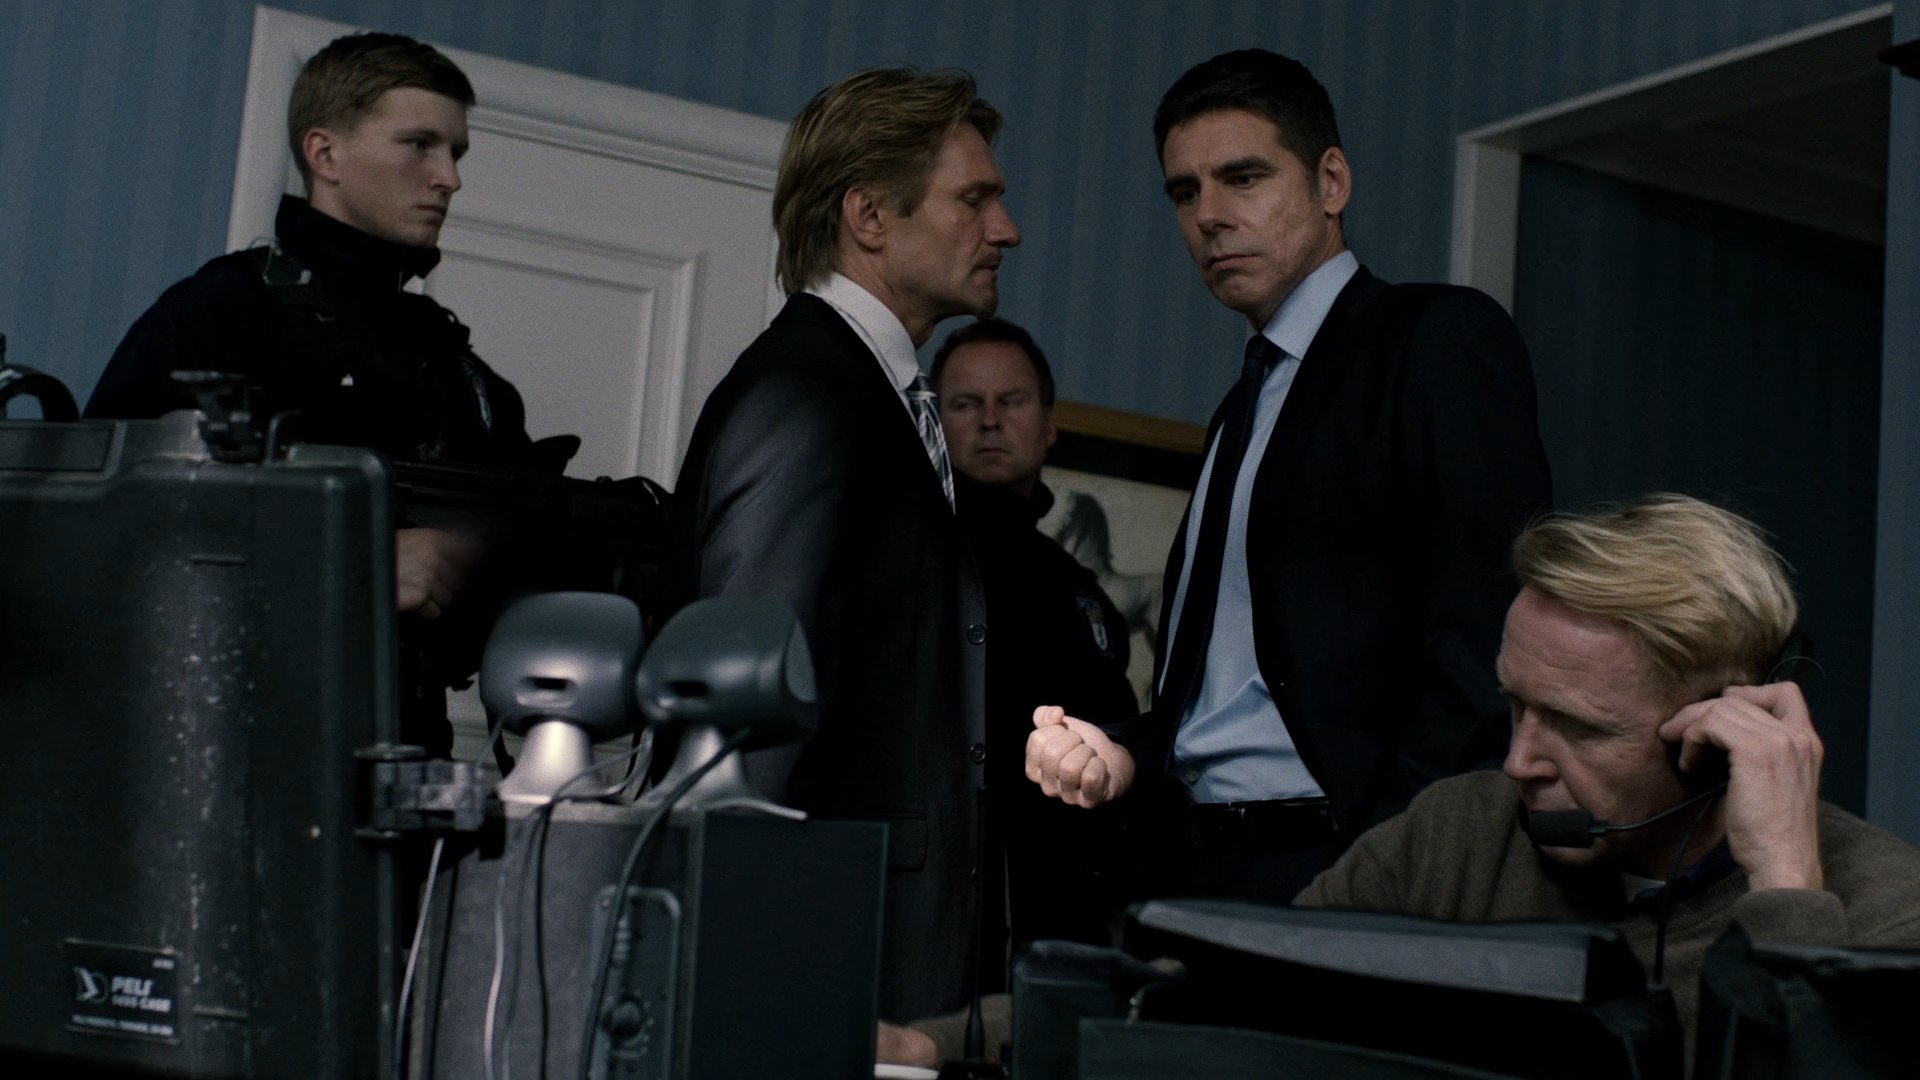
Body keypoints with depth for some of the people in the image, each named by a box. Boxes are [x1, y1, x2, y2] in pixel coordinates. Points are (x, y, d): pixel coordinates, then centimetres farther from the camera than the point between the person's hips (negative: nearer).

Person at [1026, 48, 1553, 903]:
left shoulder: (1442, 341, -4)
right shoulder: (1246, 406, 21)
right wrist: (1125, 755, 3)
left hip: (1335, 869, -7)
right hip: (1198, 865, 7)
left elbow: (1487, 638, -15)